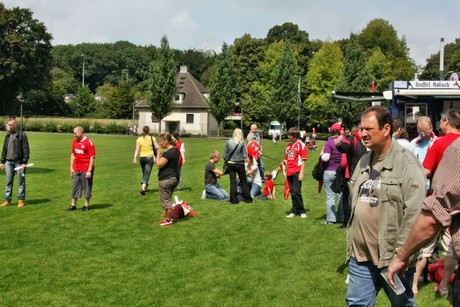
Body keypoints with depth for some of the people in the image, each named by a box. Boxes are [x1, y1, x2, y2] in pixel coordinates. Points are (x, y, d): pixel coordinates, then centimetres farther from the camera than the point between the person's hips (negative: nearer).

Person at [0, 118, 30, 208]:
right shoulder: (8, 135, 13)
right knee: (8, 181, 6)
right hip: (8, 161, 5)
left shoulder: (22, 135, -5)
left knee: (21, 182, 2)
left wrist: (24, 162, -13)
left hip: (19, 162, -5)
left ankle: (21, 200, 8)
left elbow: (26, 150, -8)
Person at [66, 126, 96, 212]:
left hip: (86, 170, -7)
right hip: (76, 170, 7)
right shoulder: (74, 142, 8)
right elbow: (73, 155, 17)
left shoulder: (89, 142, -13)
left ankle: (86, 205, 16)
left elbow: (92, 157, -14)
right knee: (74, 187, 10)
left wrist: (89, 171, -18)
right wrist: (71, 168, 11)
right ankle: (73, 205, 20)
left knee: (87, 188, 4)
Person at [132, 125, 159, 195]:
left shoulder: (139, 139, 2)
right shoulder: (152, 138, -3)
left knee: (144, 173, 20)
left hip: (142, 158, 3)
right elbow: (157, 148, -5)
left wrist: (135, 158, -10)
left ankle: (145, 188, 30)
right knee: (147, 174, -6)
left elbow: (137, 149, -6)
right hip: (150, 157, -3)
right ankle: (143, 188, -23)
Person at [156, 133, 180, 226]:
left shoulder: (168, 153, -21)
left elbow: (159, 165, -24)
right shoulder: (176, 151, 9)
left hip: (166, 179, -10)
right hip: (174, 178, 10)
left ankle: (168, 220, 8)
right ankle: (168, 214, 34)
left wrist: (158, 154, -10)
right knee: (168, 198, 23)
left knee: (165, 199, 1)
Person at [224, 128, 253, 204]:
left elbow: (225, 155, -1)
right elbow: (245, 156, -9)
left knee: (232, 182, 7)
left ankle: (234, 200, 10)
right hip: (240, 164, -1)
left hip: (231, 164, 1)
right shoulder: (242, 143, -10)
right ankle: (247, 198, 17)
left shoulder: (228, 142, -4)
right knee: (243, 182, 11)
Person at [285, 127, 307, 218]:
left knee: (296, 192, -9)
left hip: (297, 172, -6)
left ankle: (301, 211, 2)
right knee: (292, 192, 8)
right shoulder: (289, 146, 15)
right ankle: (294, 211, 15)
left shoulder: (301, 145, -4)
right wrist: (286, 171, 16)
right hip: (289, 172, 6)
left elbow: (303, 160, -7)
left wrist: (301, 173, -13)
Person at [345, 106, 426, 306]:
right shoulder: (364, 161, 12)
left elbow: (414, 214, -16)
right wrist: (351, 242, 16)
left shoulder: (406, 164, -11)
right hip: (360, 255, 6)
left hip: (391, 258, -6)